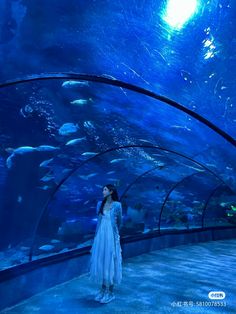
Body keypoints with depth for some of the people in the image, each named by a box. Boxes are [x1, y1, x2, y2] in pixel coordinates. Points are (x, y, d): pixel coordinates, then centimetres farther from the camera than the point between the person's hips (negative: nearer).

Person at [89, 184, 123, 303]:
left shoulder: (117, 205, -9)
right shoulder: (100, 204, 3)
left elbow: (119, 222, 5)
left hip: (111, 238, -4)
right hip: (100, 237, 5)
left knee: (109, 263, 6)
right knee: (100, 262, 13)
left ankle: (110, 292, 23)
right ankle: (103, 289, 31)